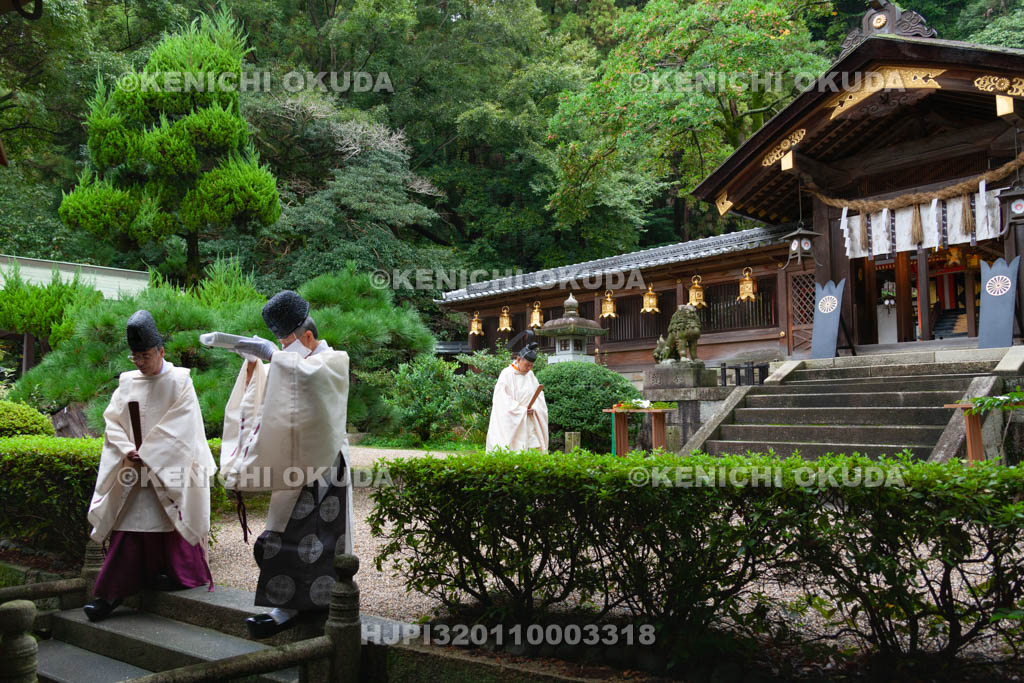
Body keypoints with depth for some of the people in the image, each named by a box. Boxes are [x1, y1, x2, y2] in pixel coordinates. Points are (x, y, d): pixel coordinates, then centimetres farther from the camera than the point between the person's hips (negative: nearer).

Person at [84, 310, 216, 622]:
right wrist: (126, 451, -10)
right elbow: (113, 421, 8)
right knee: (127, 527, 1)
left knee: (171, 525, 1)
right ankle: (111, 593, 3)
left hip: (169, 471, -4)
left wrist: (148, 455, -13)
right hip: (133, 469, 4)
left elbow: (181, 428, -11)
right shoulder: (127, 382, 10)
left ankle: (180, 573, 17)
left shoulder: (179, 381, -4)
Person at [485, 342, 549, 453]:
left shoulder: (530, 375, 11)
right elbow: (502, 399, -13)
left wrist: (534, 409, -9)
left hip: (529, 422, 6)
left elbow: (539, 395, 11)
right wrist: (521, 410, -16)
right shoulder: (507, 374, -8)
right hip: (511, 423, -6)